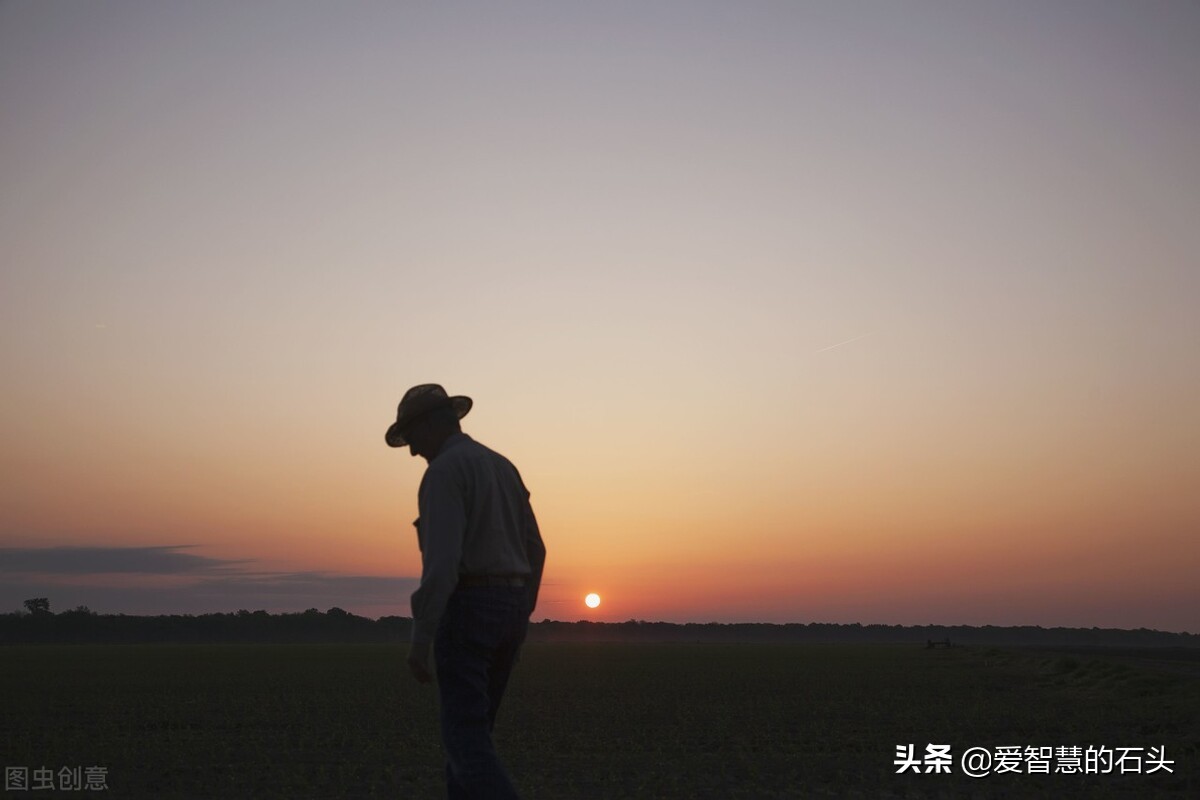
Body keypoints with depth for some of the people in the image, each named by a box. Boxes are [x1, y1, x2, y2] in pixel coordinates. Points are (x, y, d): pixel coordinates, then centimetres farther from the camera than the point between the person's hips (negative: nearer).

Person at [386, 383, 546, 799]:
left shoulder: (444, 472, -11)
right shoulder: (504, 469, 17)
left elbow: (442, 559, -22)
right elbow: (533, 552, 18)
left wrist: (420, 638, -20)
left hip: (467, 613, -9)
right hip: (507, 611, 9)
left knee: (466, 741, -7)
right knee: (468, 730, 17)